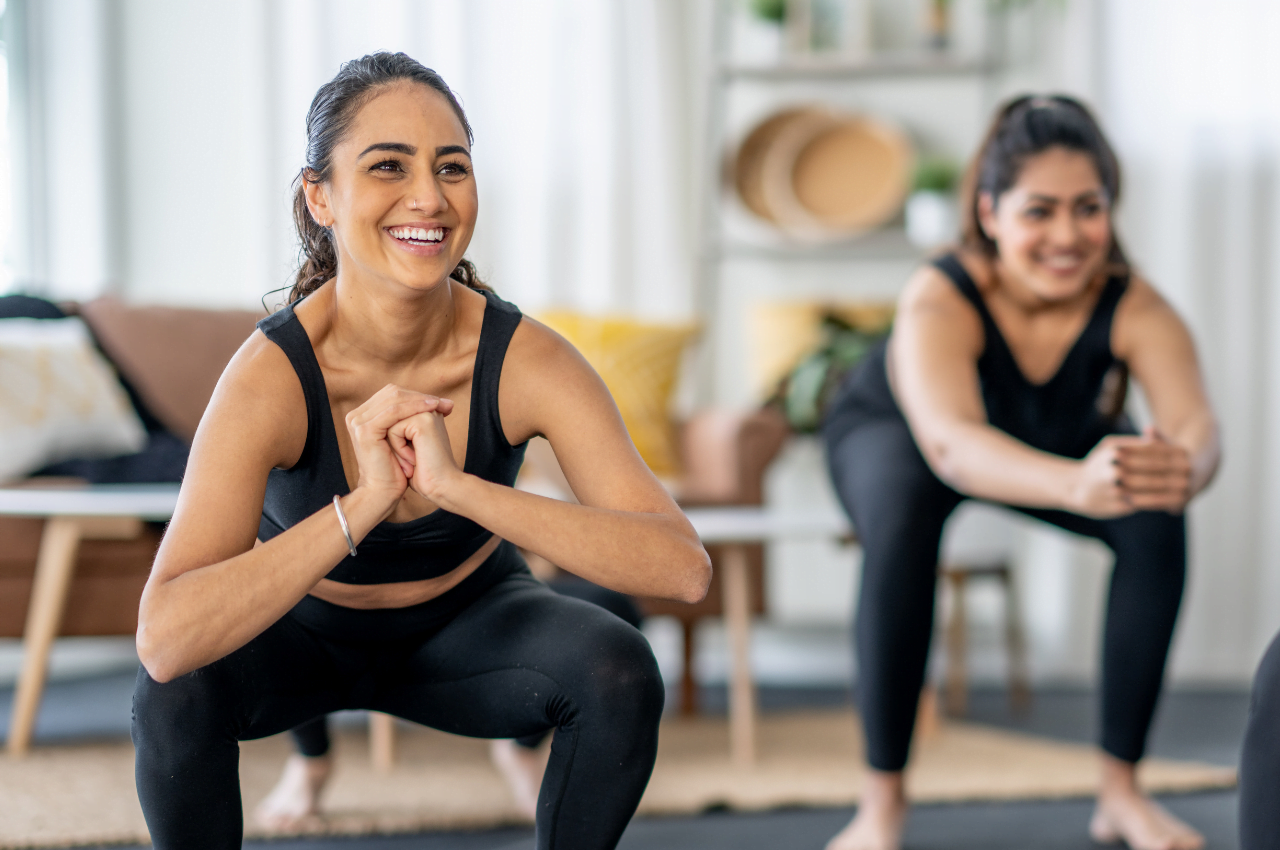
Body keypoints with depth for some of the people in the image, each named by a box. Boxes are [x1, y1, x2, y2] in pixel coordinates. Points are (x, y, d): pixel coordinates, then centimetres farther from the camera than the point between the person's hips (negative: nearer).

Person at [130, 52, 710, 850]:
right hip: (303, 633, -1)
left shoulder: (526, 359, -27)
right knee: (180, 685, -32)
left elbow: (683, 565, -38)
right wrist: (362, 505, -49)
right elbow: (164, 638, -43)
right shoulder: (274, 373, -32)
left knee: (619, 671, -27)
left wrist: (456, 487, -45)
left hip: (466, 625, 2)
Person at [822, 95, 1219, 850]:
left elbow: (1198, 424, -47)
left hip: (1057, 442, 3)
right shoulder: (939, 300, -39)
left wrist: (1181, 470, -73)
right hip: (891, 433, -2)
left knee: (1158, 521, -26)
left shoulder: (1133, 307, -31)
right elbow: (951, 444, -57)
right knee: (902, 514, -36)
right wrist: (1078, 485, -76)